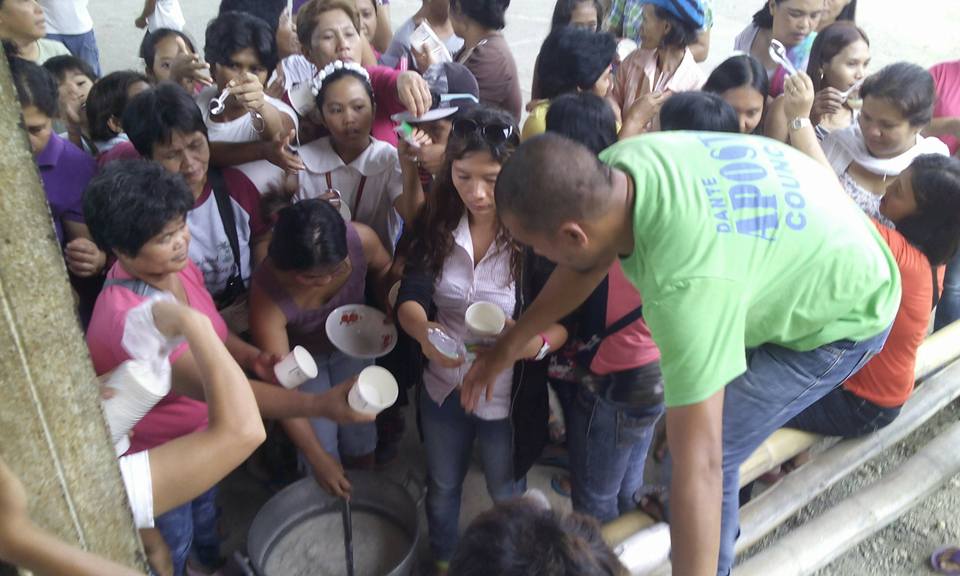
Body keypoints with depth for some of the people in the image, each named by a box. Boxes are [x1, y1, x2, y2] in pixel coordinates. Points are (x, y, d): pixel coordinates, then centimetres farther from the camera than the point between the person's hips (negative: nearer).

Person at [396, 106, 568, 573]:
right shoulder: (436, 222, -12)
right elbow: (409, 298, -17)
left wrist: (535, 343, -41)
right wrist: (424, 331, -40)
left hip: (508, 398, -3)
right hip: (442, 388, 3)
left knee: (506, 496, 24)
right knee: (441, 487, 27)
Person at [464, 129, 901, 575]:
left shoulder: (686, 284, -46)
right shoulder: (617, 166, -23)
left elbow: (698, 465, -43)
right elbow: (589, 263, -4)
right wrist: (507, 346, 0)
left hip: (845, 313, -8)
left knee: (708, 454, -10)